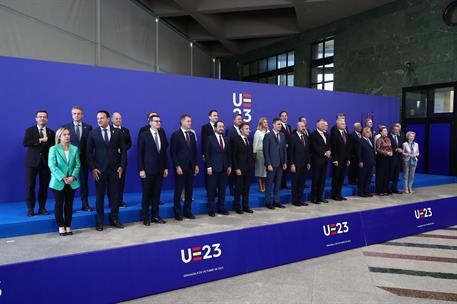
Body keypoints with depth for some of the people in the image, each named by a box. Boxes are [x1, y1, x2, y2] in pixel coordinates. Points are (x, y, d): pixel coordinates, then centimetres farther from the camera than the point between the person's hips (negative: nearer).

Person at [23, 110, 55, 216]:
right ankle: (30, 208, 12)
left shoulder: (51, 133, 9)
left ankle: (42, 207, 16)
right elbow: (25, 143, -12)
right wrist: (39, 140, -19)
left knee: (44, 186, 5)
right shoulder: (29, 130, 4)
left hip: (46, 163, 2)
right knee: (30, 186, 0)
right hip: (32, 162, -1)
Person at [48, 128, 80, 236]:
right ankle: (61, 226, 17)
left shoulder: (75, 149, 5)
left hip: (72, 182, 2)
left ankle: (68, 226, 17)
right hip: (58, 181, -2)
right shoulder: (53, 149, -3)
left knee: (69, 204, 8)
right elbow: (52, 166, -10)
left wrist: (73, 177, -13)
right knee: (59, 204, 5)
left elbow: (77, 165, 2)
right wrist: (63, 178, -18)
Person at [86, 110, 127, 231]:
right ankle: (100, 222, 16)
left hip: (115, 169, 1)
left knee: (114, 194, 5)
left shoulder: (117, 132, 4)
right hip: (99, 170, -1)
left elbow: (123, 150, 5)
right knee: (99, 195, 5)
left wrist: (122, 166, -2)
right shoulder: (93, 133, 2)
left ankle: (114, 219, 19)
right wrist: (92, 168, -7)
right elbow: (89, 152, 1)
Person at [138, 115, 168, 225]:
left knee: (156, 194, 9)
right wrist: (141, 169, -12)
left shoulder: (162, 136, 11)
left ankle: (155, 216, 19)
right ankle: (146, 218, 14)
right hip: (148, 170, -4)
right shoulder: (144, 135, -4)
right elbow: (140, 153, -7)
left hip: (159, 170, 4)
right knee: (146, 195, 4)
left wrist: (166, 167, 8)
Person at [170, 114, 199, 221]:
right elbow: (173, 152, -9)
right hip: (180, 167, -5)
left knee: (189, 190, 8)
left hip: (191, 167, 5)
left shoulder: (192, 134, 12)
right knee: (178, 190, 2)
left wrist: (196, 165, 7)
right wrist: (177, 166, -14)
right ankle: (177, 213, 12)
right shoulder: (176, 135, -4)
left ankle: (187, 211, 18)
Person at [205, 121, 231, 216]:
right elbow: (207, 154, -6)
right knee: (212, 190, 2)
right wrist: (208, 167, -12)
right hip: (213, 168, -5)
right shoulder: (210, 138, -2)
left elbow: (229, 153, 13)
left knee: (222, 189, 9)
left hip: (224, 168, 5)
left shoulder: (226, 139, 12)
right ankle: (211, 210, 10)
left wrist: (229, 166, 7)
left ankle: (221, 208, 19)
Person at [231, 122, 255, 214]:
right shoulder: (236, 140, -6)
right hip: (240, 168, -5)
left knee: (246, 188, 11)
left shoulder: (249, 140, 12)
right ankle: (237, 207, 14)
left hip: (249, 168, 6)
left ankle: (245, 206, 20)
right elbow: (234, 156, -10)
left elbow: (251, 154, 14)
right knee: (238, 188, 4)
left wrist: (252, 164, 3)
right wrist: (236, 168, -14)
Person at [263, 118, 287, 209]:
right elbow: (266, 151, -10)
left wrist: (285, 162, 8)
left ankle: (276, 201, 20)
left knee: (278, 183, 11)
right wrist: (268, 164, -14)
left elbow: (284, 149, 14)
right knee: (269, 183, 3)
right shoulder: (268, 136, -7)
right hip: (272, 163, -6)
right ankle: (268, 202, 12)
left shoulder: (282, 135, 12)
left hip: (280, 163, 6)